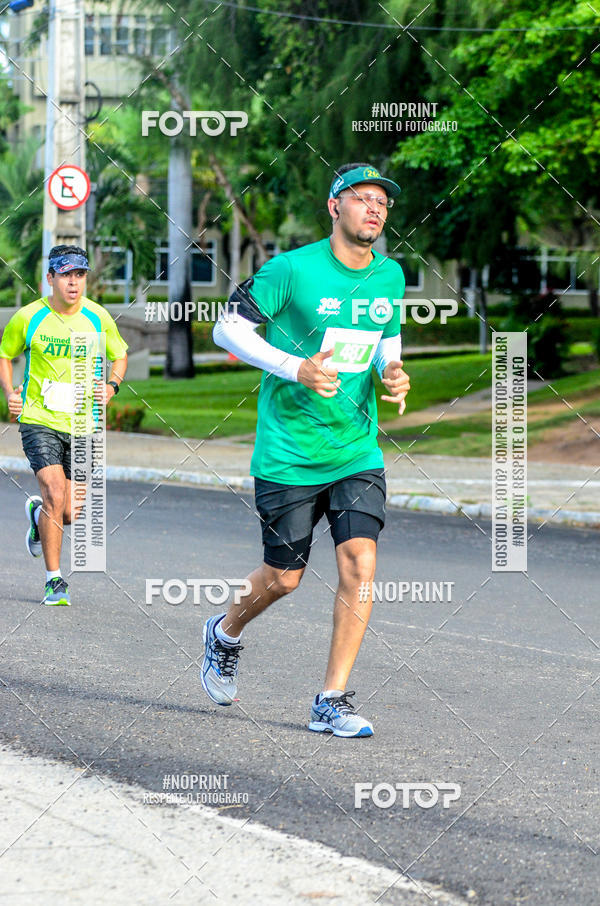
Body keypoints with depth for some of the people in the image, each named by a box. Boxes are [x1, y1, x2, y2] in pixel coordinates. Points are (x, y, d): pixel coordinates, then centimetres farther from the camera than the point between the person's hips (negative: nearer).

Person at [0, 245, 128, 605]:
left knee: (70, 516, 3)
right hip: (39, 420, -2)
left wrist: (111, 386, -3)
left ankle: (38, 514, 40)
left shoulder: (98, 318, -1)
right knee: (55, 494, -19)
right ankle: (54, 581, -6)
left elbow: (120, 355, 16)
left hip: (82, 425, 3)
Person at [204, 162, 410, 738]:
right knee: (283, 577, 4)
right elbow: (228, 328, -9)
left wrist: (392, 373, -2)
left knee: (359, 561, -12)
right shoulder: (293, 269, -11)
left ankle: (332, 702, -4)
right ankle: (225, 635, 38)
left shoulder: (390, 276, 5)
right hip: (288, 456, -4)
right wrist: (296, 369, -21)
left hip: (358, 450, 4)